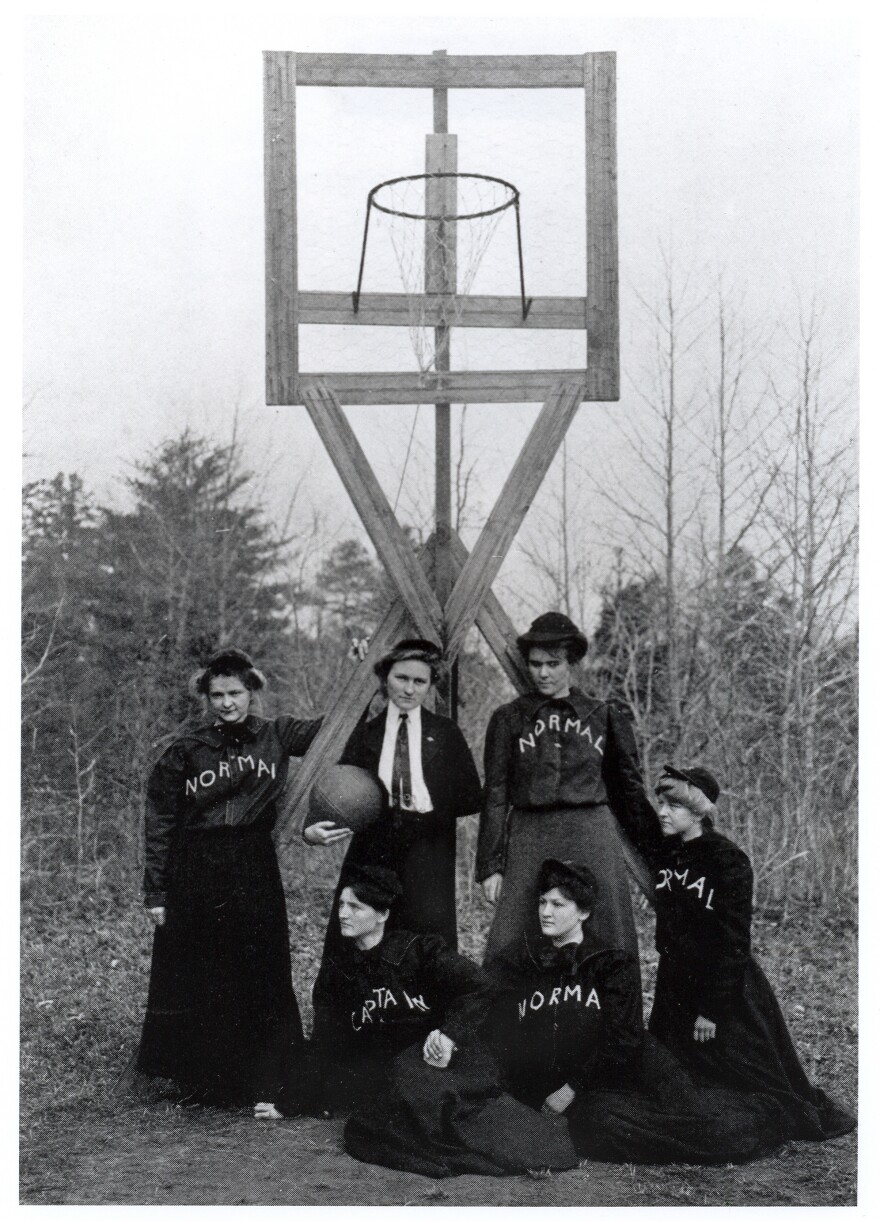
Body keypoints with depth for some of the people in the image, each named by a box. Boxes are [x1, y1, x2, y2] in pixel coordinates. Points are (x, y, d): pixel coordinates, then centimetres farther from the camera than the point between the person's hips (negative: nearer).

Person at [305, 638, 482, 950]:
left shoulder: (445, 733, 7)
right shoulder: (366, 733, 9)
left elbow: (471, 798, 7)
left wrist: (432, 809, -10)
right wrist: (312, 829, -19)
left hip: (427, 857, -1)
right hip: (371, 854, 1)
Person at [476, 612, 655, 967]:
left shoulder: (604, 717, 8)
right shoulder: (508, 719, 6)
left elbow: (630, 790, 13)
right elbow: (495, 797, 5)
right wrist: (490, 867, 0)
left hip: (592, 842, 1)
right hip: (528, 843, 0)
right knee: (515, 951, -5)